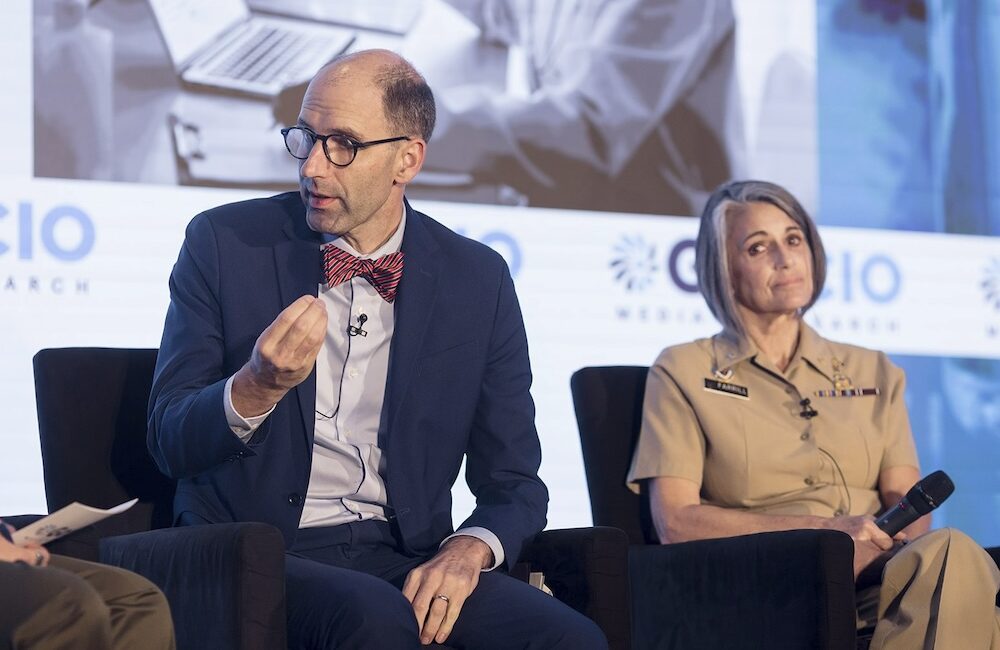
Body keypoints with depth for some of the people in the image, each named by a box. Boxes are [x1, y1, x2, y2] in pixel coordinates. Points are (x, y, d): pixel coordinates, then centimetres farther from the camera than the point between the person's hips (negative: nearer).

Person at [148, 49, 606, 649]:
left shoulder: (479, 280, 6)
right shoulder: (223, 243, 1)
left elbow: (513, 482, 10)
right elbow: (169, 442, -1)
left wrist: (469, 550, -12)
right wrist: (258, 387, -22)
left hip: (406, 556, 3)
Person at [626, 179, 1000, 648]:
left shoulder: (874, 374, 23)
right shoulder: (683, 373, 12)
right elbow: (675, 521, -1)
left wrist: (877, 542, -14)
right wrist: (827, 526, -12)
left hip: (878, 571, 4)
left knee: (946, 555, -36)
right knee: (952, 555, -33)